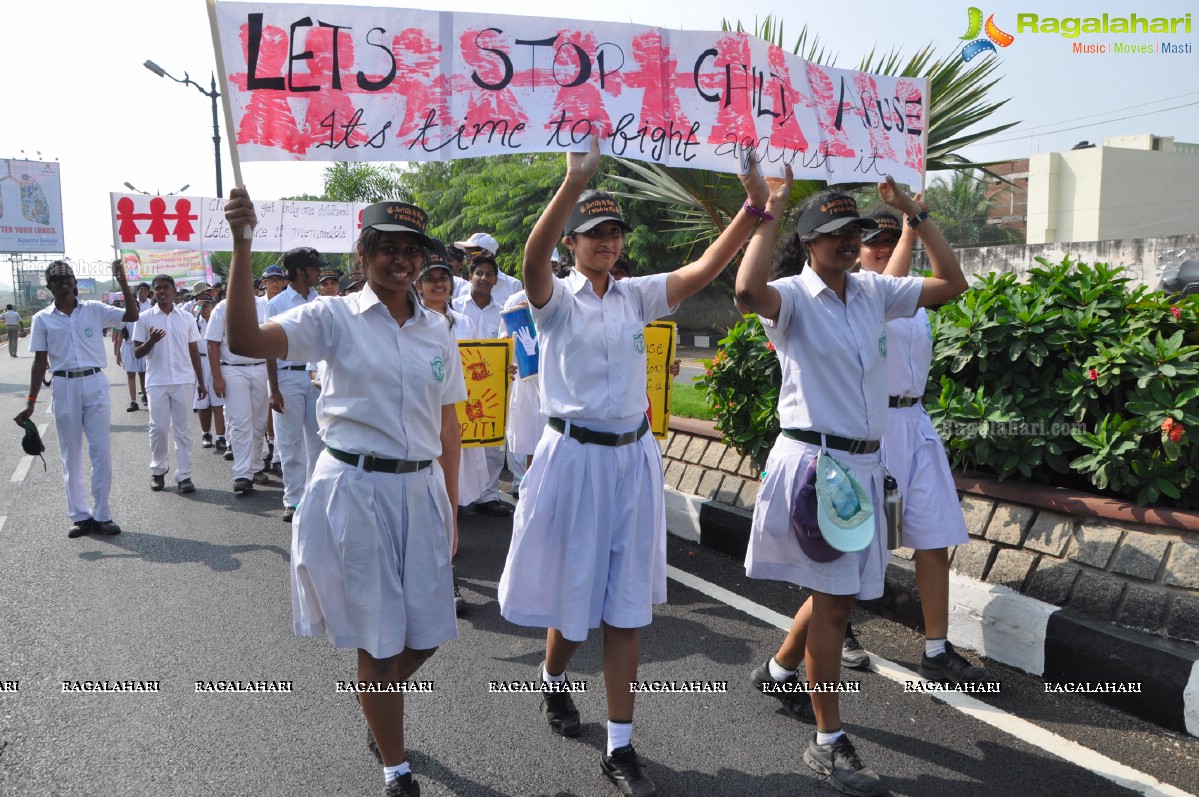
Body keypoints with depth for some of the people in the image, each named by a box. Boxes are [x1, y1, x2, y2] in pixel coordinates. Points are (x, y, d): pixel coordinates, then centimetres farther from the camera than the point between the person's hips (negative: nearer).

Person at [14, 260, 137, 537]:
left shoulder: (94, 310, 3)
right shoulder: (42, 319, 3)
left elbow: (132, 316, -4)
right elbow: (40, 361, 3)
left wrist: (123, 283, -15)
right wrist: (31, 402, 0)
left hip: (95, 383, -1)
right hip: (63, 387, 1)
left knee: (101, 451, 1)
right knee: (70, 454, 7)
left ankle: (101, 515, 9)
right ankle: (81, 516, 16)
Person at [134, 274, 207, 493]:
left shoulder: (187, 318, 7)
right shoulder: (145, 318, 2)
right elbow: (137, 352, 3)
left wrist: (201, 382, 9)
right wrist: (151, 340, -18)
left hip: (184, 381, 1)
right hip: (157, 382, -1)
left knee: (183, 430, 2)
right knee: (158, 428, 3)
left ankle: (184, 475, 7)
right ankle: (157, 471, 21)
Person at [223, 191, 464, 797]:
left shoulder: (437, 331, 7)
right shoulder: (335, 317, -5)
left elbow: (447, 425, 11)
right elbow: (245, 340, -20)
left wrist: (451, 508, 11)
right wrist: (242, 246, -29)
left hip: (420, 490, 4)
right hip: (354, 491, -4)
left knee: (426, 633, 13)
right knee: (379, 640, 7)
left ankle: (376, 706, 47)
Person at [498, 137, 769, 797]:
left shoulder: (636, 296, 6)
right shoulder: (556, 298, -5)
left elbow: (705, 267, -5)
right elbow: (533, 257, -27)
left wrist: (754, 206, -18)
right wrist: (574, 182, -40)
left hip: (633, 458, 3)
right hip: (573, 455, -3)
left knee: (625, 605, 6)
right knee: (574, 594, 11)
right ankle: (552, 681, 45)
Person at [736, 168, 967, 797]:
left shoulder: (874, 292, 10)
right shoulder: (793, 296, -9)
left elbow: (952, 283, 15)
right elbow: (748, 290, -33)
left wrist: (914, 213, 10)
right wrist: (770, 212, -22)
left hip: (864, 462, 7)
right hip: (812, 458, -7)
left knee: (840, 592, 17)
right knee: (833, 599, -2)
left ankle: (778, 670, 44)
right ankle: (828, 743, 12)